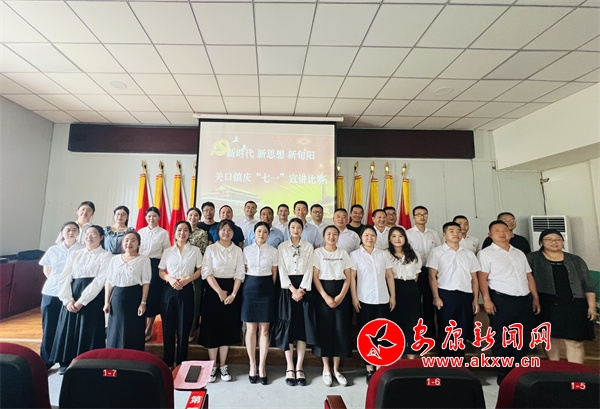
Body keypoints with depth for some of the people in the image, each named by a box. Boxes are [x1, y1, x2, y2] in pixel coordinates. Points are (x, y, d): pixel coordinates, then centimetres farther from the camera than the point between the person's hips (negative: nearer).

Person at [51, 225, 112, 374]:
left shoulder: (106, 255, -2)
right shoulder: (74, 254, 13)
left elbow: (100, 280, -11)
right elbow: (64, 278, 6)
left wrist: (82, 301, -15)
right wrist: (68, 299, -8)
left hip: (92, 298, -4)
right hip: (72, 297, 5)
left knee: (88, 331, -2)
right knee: (68, 329, 7)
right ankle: (66, 362, 23)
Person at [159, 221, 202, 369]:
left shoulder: (195, 250, 3)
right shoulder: (167, 251, 8)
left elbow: (200, 270, 2)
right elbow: (161, 271, 8)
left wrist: (187, 279, -14)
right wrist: (170, 279, -11)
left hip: (186, 290, -2)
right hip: (169, 290, 2)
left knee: (184, 328, 3)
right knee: (168, 328, 7)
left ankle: (181, 364, 17)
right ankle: (167, 363, 21)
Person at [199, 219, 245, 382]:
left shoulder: (238, 251, 5)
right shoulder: (211, 249, 0)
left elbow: (239, 274, 0)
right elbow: (207, 272, -8)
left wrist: (233, 294, -11)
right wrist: (219, 291, -15)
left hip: (231, 290, 2)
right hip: (213, 290, -1)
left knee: (227, 328, 7)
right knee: (212, 327, 3)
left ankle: (223, 366, 20)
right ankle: (212, 366, 17)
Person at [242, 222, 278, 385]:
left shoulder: (273, 251, 2)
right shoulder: (247, 250, 4)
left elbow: (274, 274, 6)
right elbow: (244, 271, 8)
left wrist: (269, 288, 5)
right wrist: (249, 286, 4)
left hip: (267, 289, 0)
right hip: (250, 288, 1)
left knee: (264, 330, 4)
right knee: (251, 329, 6)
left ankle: (262, 367, 16)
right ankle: (252, 365, 20)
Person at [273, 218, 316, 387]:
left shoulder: (309, 247, 7)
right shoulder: (282, 247, 5)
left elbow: (309, 269, -1)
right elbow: (282, 270, -3)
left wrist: (301, 289, -12)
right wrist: (293, 289, -13)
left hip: (304, 287, 1)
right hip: (288, 288, -1)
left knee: (303, 326, 2)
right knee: (288, 326, 0)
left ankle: (299, 367, 12)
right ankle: (290, 367, 11)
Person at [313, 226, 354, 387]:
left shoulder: (343, 253, 8)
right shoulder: (318, 252, 0)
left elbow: (348, 277, 3)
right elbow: (315, 277, -5)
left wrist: (341, 295, -10)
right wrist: (325, 296, -14)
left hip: (341, 294, 2)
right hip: (323, 294, -2)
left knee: (341, 330, 3)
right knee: (324, 329, 2)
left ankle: (336, 369, 18)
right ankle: (326, 368, 17)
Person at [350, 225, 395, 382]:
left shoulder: (383, 254, 9)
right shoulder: (355, 254, 1)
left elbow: (389, 276, 9)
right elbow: (352, 277, -3)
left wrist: (393, 296, 4)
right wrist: (354, 298, -9)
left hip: (383, 300, 3)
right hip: (364, 300, -2)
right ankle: (369, 369, 17)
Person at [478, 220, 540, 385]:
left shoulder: (519, 253, 17)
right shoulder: (485, 253, -3)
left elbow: (528, 276, 18)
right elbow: (482, 278, -10)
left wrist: (535, 297, 11)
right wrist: (487, 299, -18)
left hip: (524, 300, 6)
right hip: (501, 300, -6)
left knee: (523, 339, 13)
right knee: (501, 340, 3)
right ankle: (503, 375, 16)